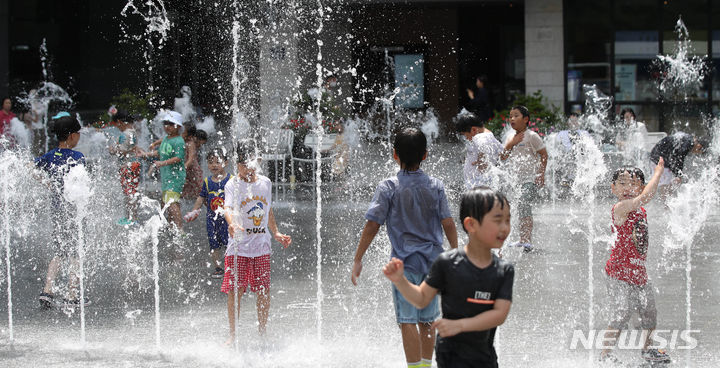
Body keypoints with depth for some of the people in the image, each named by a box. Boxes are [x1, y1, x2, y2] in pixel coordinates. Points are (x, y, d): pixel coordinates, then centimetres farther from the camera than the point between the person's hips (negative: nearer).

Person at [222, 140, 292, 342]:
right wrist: (232, 224, -43)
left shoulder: (266, 183, 9)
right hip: (238, 247, -4)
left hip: (261, 247, 4)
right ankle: (233, 335, 8)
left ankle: (262, 332, 21)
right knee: (235, 290, -3)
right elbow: (228, 208, -24)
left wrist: (276, 233, 20)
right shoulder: (233, 185, -7)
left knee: (264, 291, 6)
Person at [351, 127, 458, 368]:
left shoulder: (388, 188, -7)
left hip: (405, 261, -4)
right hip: (432, 259, 4)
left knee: (407, 320, -1)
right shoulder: (435, 186, 1)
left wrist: (358, 260, -4)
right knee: (427, 320, 16)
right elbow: (448, 224, 2)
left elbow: (372, 226, -9)